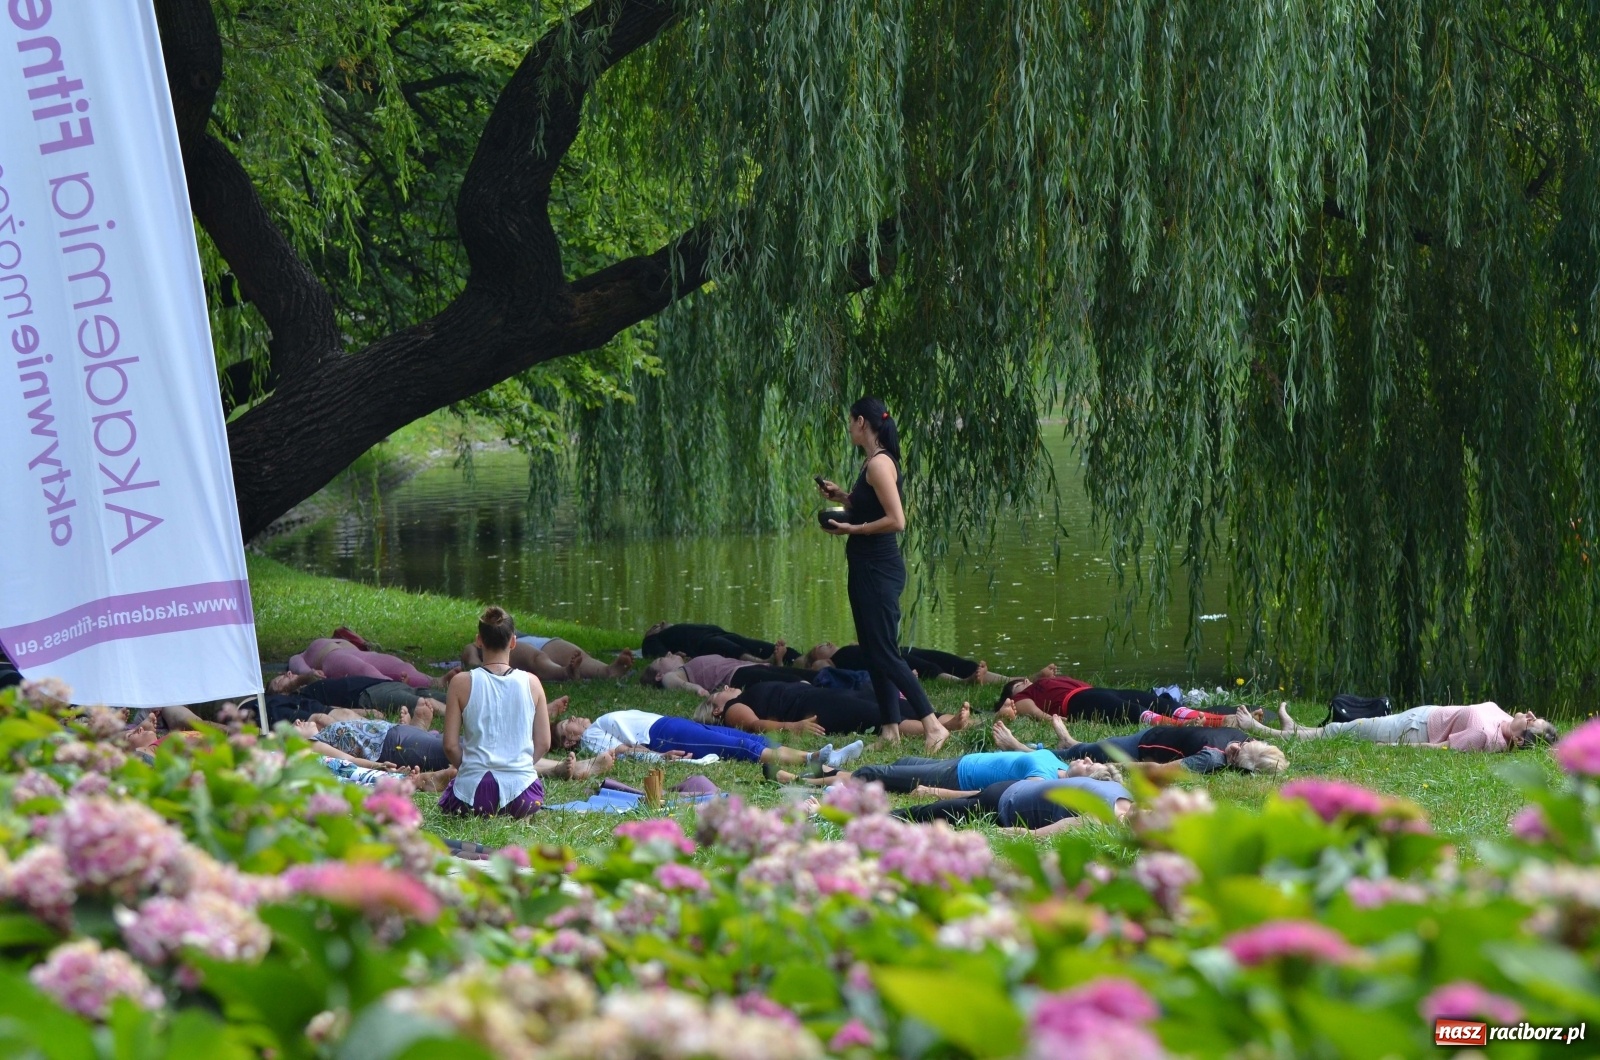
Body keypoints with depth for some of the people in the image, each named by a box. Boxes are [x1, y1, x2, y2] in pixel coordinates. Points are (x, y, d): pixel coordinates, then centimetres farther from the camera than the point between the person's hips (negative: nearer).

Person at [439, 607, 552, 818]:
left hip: (473, 792, -1)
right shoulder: (531, 683, -1)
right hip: (520, 791, 1)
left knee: (445, 802, 34)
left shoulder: (462, 683, -5)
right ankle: (511, 814, 10)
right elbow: (544, 743, 3)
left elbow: (450, 745, -4)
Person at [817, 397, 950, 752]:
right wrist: (842, 497, 15)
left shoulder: (880, 463, -16)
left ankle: (932, 725, -14)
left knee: (884, 653, -11)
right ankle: (890, 729, 17)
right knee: (873, 652, 12)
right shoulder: (874, 462, 13)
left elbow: (896, 520, -22)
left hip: (879, 571, -10)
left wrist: (852, 529, -17)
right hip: (867, 569, 10)